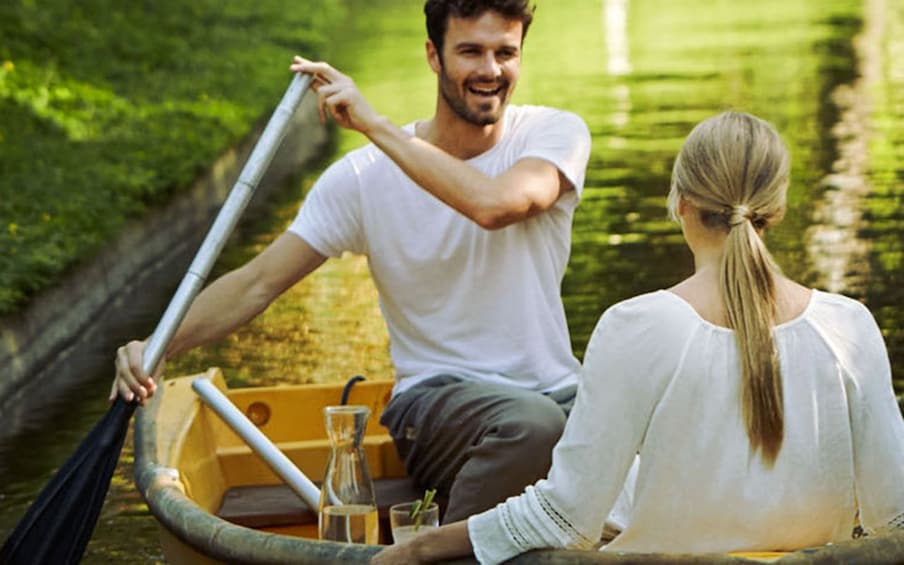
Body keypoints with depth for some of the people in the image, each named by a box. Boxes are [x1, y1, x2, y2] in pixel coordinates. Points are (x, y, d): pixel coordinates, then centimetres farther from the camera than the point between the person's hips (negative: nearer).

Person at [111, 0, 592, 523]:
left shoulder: (556, 134, -1)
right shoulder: (365, 176, -2)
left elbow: (494, 204, -24)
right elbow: (258, 282, -5)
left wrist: (375, 124, -20)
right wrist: (157, 348, -21)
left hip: (557, 391, 2)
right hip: (436, 397, -1)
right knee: (530, 422, -37)